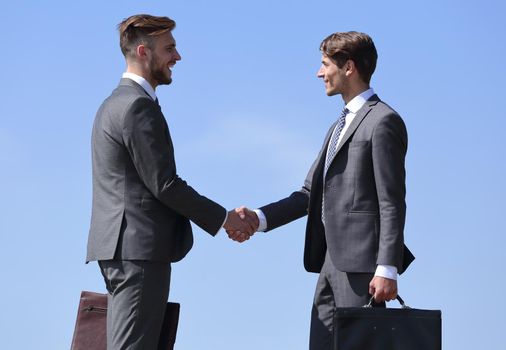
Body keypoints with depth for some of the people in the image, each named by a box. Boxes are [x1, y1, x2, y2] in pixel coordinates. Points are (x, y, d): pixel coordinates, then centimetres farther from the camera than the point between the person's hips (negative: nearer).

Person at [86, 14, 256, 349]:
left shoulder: (115, 104, 21)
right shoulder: (139, 106, -12)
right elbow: (164, 184, -16)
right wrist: (223, 218, -6)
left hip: (120, 246, 11)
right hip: (139, 249, -10)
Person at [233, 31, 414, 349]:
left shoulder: (383, 121, -8)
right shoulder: (341, 126, 23)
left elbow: (392, 203, -14)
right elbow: (311, 193, 18)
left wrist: (387, 269, -19)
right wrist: (259, 219, 5)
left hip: (362, 264, -9)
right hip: (332, 263, 10)